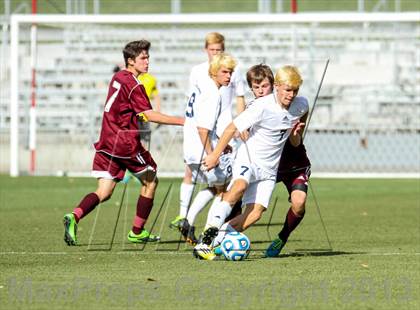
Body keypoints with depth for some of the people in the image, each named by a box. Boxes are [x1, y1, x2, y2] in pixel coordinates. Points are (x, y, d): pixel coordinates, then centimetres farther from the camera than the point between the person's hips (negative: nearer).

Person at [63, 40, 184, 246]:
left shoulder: (118, 78, 15)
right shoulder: (133, 84, -12)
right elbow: (149, 115, -18)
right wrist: (181, 121, -17)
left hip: (107, 142, 7)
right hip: (125, 142, -7)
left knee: (104, 192, 2)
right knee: (150, 181, 13)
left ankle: (74, 217, -24)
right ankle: (137, 232, 16)